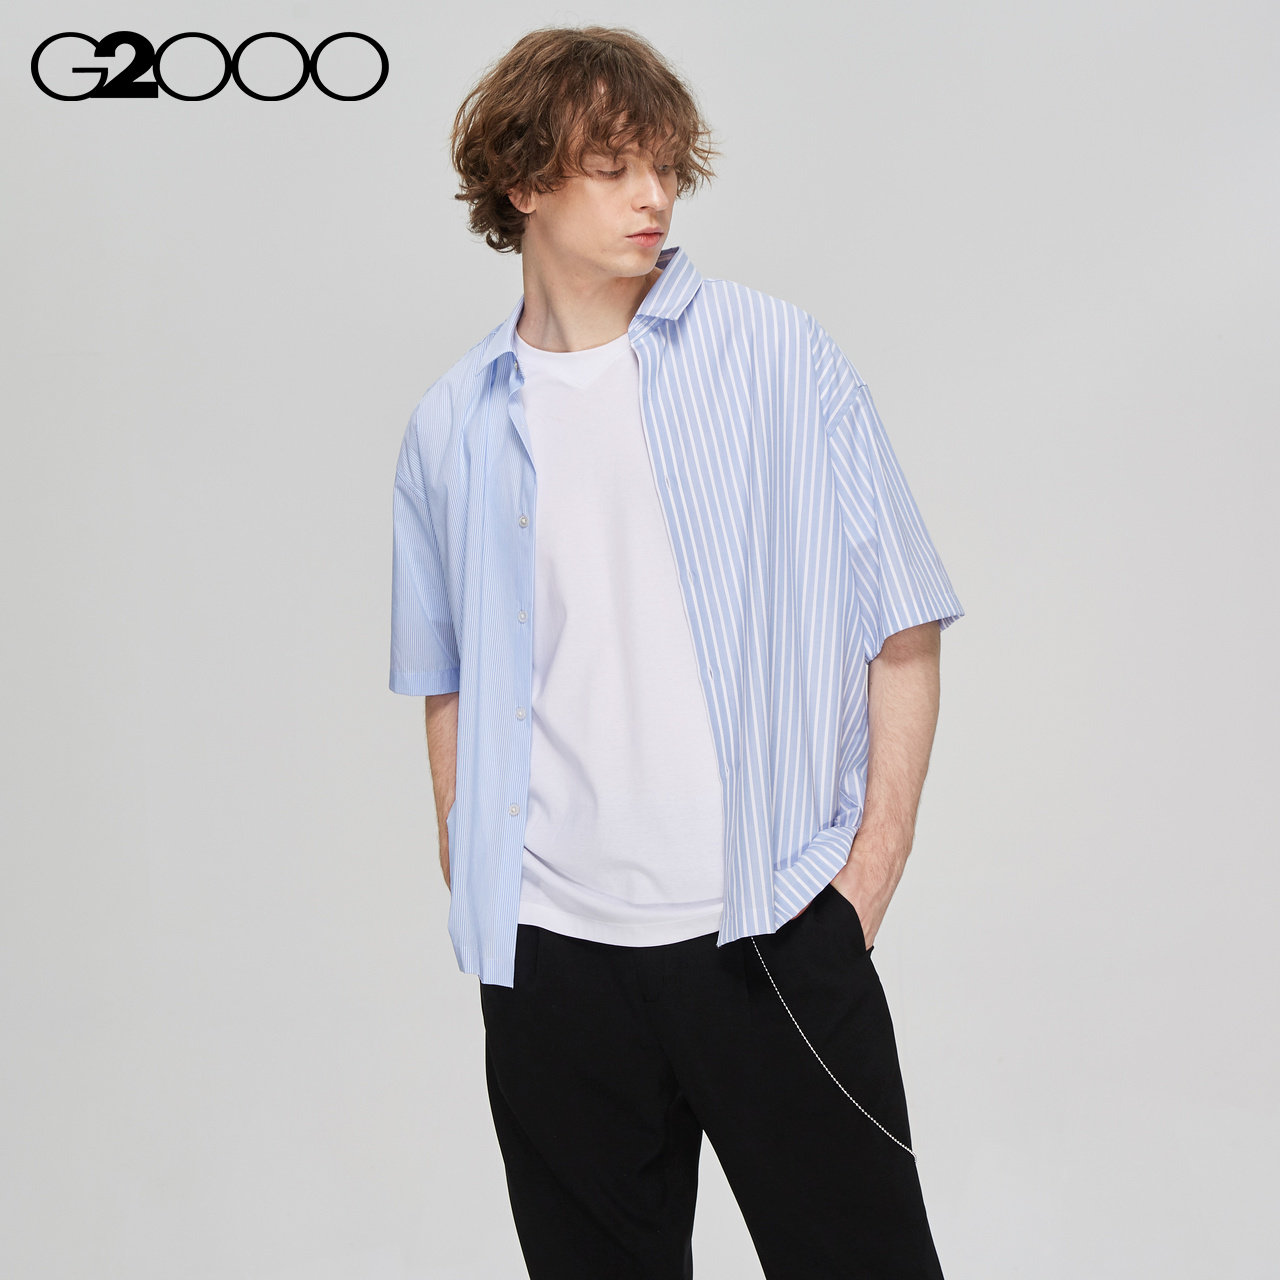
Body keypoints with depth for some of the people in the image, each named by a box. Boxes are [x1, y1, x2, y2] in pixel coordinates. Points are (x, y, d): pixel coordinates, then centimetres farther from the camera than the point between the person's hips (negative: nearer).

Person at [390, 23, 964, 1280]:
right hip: (550, 956, 2)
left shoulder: (782, 360, -1)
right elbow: (447, 683, 13)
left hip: (771, 936, -2)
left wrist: (865, 882, -5)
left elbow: (902, 633, 0)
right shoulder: (453, 423, 6)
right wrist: (470, 891, 5)